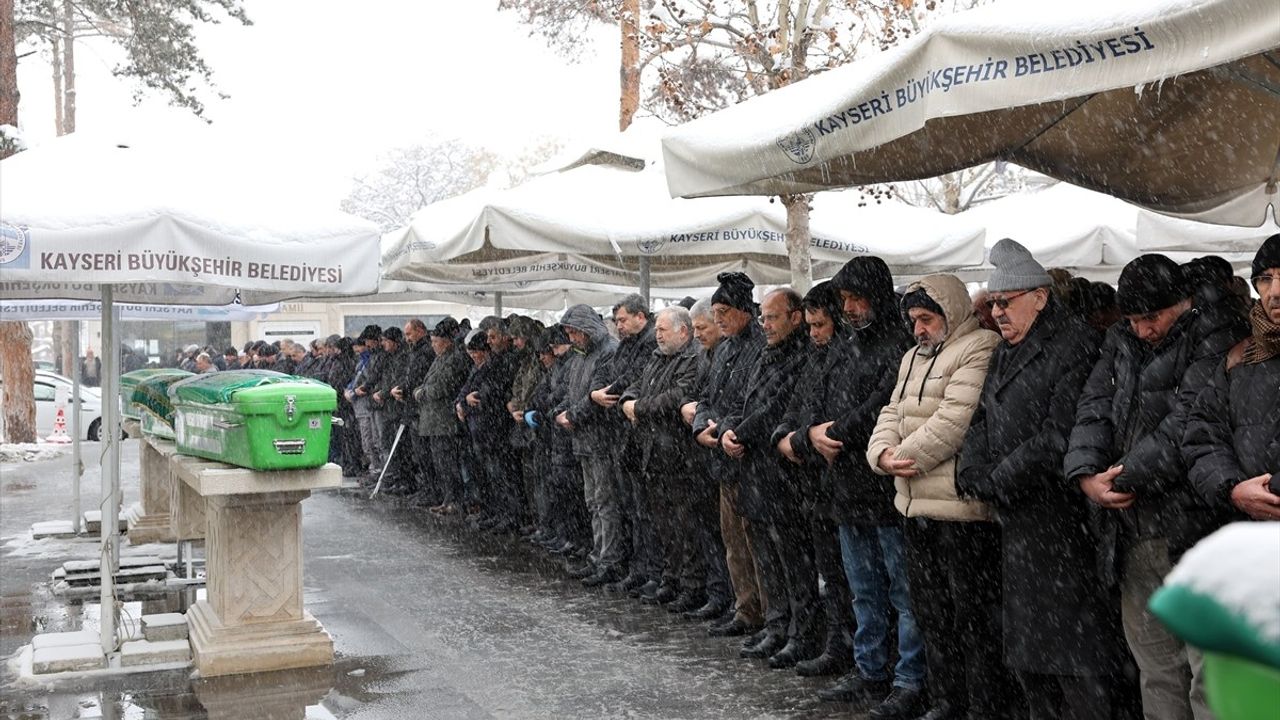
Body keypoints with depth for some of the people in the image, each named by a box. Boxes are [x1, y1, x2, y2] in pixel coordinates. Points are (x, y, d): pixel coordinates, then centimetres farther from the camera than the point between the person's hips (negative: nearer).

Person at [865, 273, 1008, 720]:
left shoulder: (980, 351, -11)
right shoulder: (915, 357, 19)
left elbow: (955, 421, -20)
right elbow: (893, 413, 15)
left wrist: (905, 456, -13)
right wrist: (883, 453, -6)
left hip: (962, 506, -9)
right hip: (915, 504, 10)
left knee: (974, 614, -2)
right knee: (930, 610, 17)